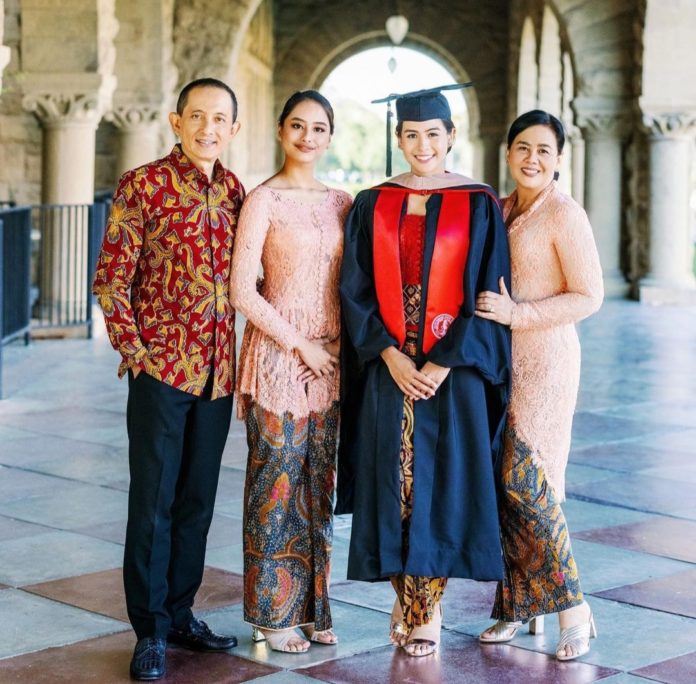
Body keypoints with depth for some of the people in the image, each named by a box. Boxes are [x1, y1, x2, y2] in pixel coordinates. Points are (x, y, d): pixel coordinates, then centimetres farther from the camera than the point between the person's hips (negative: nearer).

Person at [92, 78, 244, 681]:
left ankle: (180, 614, 26)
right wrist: (134, 350, -10)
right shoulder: (142, 186, -7)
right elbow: (110, 278, -7)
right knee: (153, 500, 1)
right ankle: (150, 631, 11)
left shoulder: (234, 191, 8)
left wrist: (235, 354, 10)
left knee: (197, 500, 13)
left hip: (218, 374, 5)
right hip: (161, 368, -5)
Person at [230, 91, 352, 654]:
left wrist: (341, 343, 3)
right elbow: (242, 291, -11)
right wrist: (300, 346, -11)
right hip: (278, 355, -5)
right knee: (276, 482, 0)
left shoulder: (341, 203, 10)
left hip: (329, 360, 5)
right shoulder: (264, 200, -6)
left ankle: (311, 606, 20)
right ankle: (273, 613, 11)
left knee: (318, 483, 10)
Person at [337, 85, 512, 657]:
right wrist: (391, 355, -10)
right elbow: (356, 290, 3)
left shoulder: (478, 204, 0)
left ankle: (429, 608, 11)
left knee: (441, 481, 0)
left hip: (453, 370, -2)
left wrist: (444, 363, -13)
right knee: (392, 483, 4)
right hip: (388, 368, 2)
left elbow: (488, 295, -4)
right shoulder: (373, 205, 6)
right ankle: (406, 602, 17)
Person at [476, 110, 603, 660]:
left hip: (545, 357, -7)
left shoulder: (564, 213, -10)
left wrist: (517, 314, -19)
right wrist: (490, 314, 4)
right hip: (500, 359, 7)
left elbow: (589, 297, -14)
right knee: (502, 482, 5)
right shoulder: (499, 210, 11)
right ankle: (520, 606, 15)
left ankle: (572, 607, 0)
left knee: (526, 479, -12)